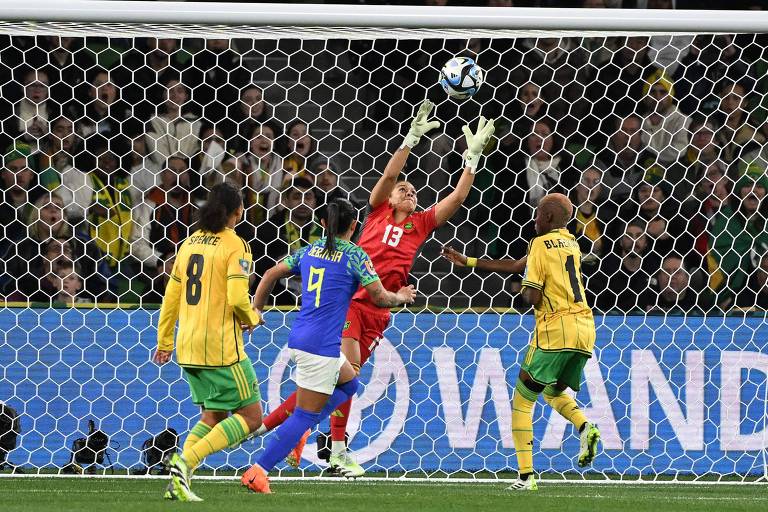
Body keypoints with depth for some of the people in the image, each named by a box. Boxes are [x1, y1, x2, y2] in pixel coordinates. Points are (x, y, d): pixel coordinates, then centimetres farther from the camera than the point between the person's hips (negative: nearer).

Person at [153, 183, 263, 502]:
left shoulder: (190, 243, 11)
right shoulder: (235, 245, -9)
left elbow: (171, 296, 15)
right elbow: (237, 298, -19)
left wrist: (164, 341, 23)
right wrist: (252, 319, 2)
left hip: (187, 346, 7)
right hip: (221, 348, -7)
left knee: (213, 415, 18)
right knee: (250, 415, 1)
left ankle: (179, 481, 1)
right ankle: (185, 461, -14)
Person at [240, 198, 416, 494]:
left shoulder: (309, 251, 11)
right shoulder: (355, 256, -7)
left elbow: (271, 274, 15)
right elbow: (380, 298, -8)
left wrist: (256, 309, 24)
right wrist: (400, 298, 13)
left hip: (299, 338, 8)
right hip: (321, 346, -8)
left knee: (349, 382, 27)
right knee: (305, 415, -3)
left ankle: (296, 433, 14)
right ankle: (258, 473, -10)